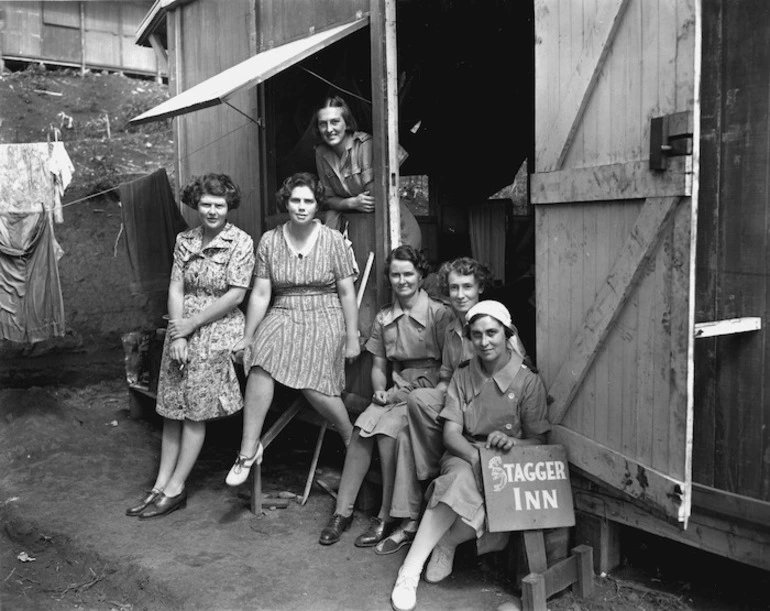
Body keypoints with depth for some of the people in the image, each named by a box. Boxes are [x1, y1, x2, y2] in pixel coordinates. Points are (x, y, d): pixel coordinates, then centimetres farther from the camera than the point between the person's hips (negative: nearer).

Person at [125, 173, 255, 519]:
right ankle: (161, 485, 17)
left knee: (195, 412, 1)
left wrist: (191, 324, -10)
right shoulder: (185, 241, 8)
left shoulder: (240, 242, -8)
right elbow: (176, 289, 4)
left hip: (217, 333, -5)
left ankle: (175, 489, 12)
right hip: (182, 331, 5)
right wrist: (177, 335, -8)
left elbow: (235, 296, -12)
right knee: (173, 410, 8)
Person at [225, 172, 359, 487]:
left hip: (325, 318, -2)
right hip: (282, 316, 2)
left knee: (313, 382, -23)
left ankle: (351, 438, 2)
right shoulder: (269, 241, 5)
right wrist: (248, 336, 5)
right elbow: (261, 293, 6)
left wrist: (352, 339, 0)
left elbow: (347, 292, 2)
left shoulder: (333, 240, 0)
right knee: (261, 362, -28)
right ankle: (249, 449, -21)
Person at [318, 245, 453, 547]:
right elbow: (378, 366, 16)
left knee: (386, 430, -27)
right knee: (361, 428, -19)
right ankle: (342, 512, -12)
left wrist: (400, 393, -13)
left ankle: (386, 517, -16)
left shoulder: (438, 313, -6)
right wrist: (381, 391, -5)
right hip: (397, 390, 5)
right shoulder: (384, 318, 11)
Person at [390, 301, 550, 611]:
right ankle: (409, 571, -31)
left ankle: (446, 543, -7)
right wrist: (477, 457, -25)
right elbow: (451, 433, -3)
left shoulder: (528, 381, -3)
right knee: (464, 479, -35)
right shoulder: (462, 376, 5)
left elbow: (538, 441, -2)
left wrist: (511, 442, -26)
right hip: (463, 456, 1)